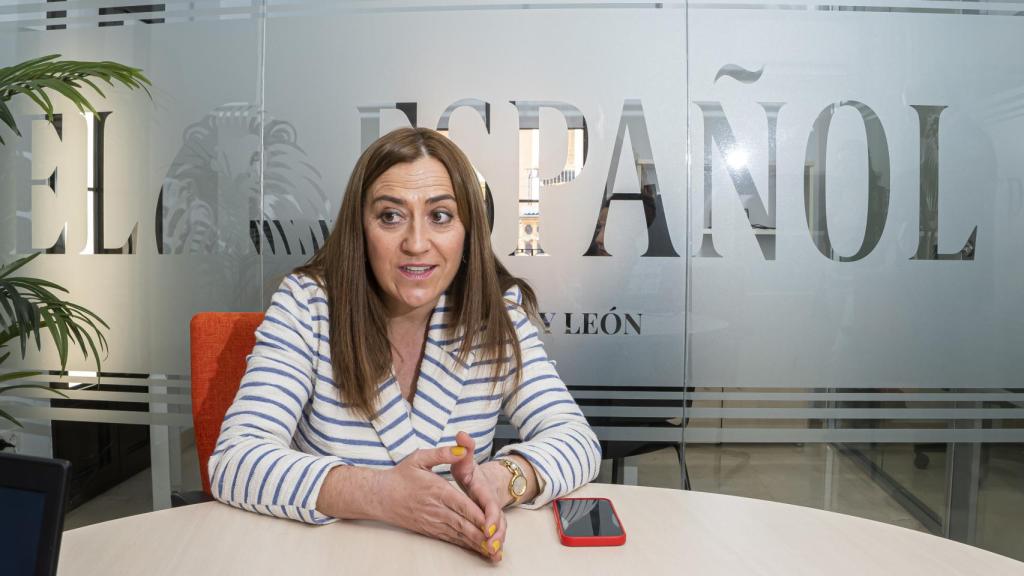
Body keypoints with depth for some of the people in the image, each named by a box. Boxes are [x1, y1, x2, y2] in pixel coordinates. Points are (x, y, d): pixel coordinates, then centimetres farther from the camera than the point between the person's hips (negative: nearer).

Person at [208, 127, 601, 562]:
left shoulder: (498, 312, -5)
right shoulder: (306, 303, -11)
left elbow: (578, 440, -9)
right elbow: (234, 460, -17)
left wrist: (498, 479, -30)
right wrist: (377, 494, -33)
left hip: (458, 554, 2)